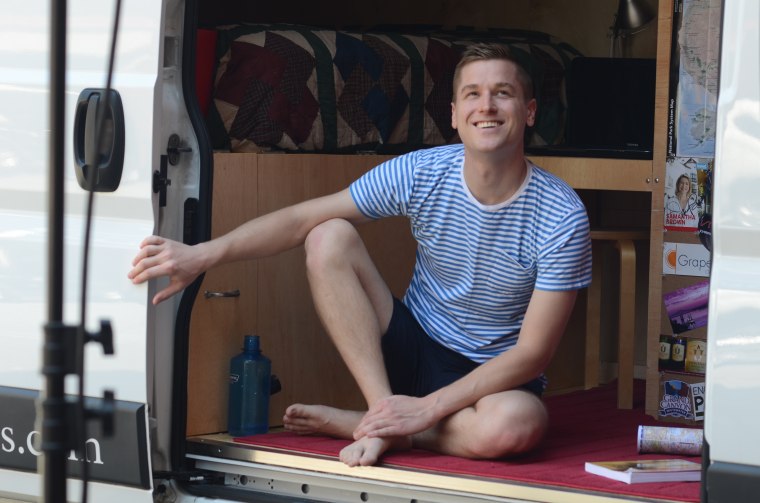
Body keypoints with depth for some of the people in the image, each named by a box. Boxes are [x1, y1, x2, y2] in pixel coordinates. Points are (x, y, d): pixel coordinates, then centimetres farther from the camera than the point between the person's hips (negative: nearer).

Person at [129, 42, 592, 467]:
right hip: (413, 346, 3)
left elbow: (534, 351, -19)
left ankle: (357, 423, -18)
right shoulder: (419, 174, -10)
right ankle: (383, 411, -21)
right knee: (329, 239, -17)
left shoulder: (562, 215, -19)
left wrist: (429, 408, -26)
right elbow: (302, 219, -9)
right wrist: (203, 254, -23)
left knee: (517, 424, -41)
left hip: (494, 375, -3)